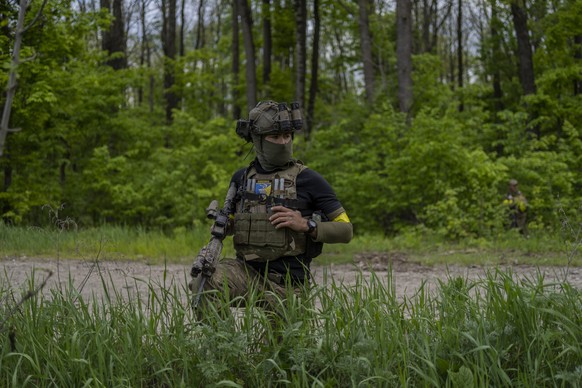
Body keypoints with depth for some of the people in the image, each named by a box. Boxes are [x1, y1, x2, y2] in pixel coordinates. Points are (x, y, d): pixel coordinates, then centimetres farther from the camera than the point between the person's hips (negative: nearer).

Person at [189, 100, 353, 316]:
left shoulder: (308, 180, -3)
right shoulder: (241, 178, 10)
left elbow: (345, 230, -1)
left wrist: (306, 225, -17)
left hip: (287, 283, -2)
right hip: (247, 272, 2)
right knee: (206, 282, -25)